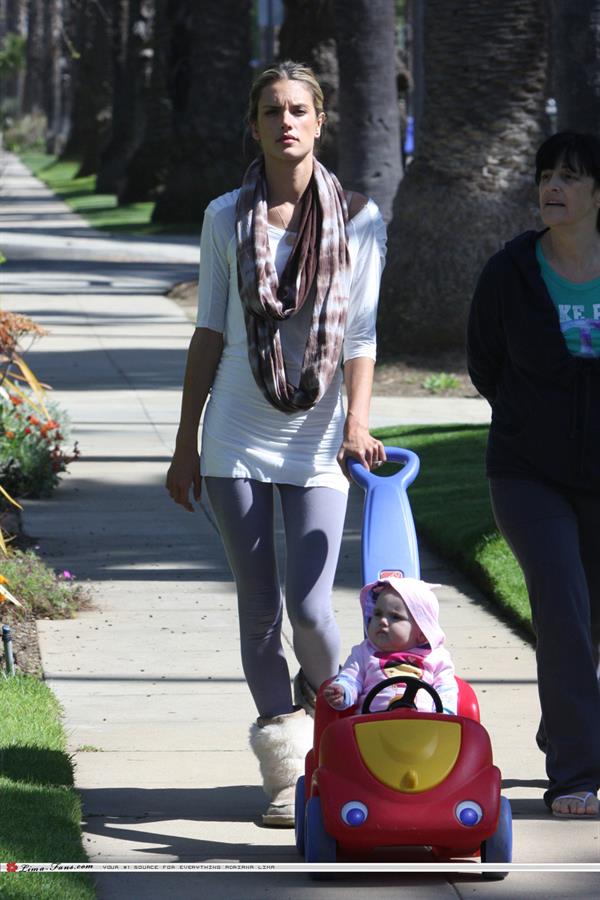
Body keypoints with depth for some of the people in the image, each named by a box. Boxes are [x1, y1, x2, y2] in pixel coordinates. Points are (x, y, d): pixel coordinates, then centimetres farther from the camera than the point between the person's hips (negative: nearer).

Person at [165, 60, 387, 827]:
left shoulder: (358, 219, 0)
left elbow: (360, 336, -1)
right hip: (237, 441, 1)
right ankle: (287, 772, 10)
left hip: (316, 445, -1)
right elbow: (209, 334, 8)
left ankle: (326, 704, 22)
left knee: (309, 606, -10)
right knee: (259, 610, 2)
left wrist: (357, 424, -16)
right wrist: (185, 445, 8)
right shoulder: (227, 219, 3)